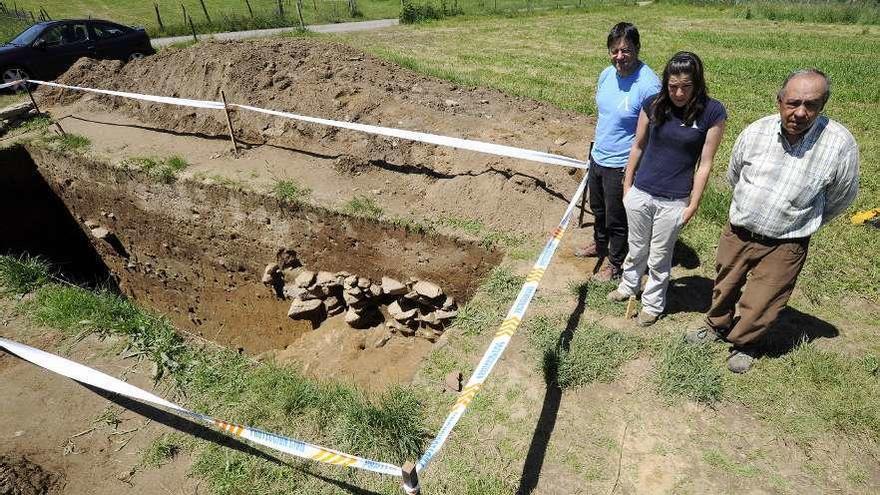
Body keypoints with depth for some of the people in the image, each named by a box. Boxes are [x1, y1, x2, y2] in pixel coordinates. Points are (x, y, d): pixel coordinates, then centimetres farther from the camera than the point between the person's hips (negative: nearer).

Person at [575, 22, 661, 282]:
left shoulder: (648, 85, -23)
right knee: (598, 209, 26)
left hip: (621, 166, -7)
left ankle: (615, 264, 31)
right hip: (598, 158, 7)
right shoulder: (606, 74, 0)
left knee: (617, 220, 10)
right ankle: (599, 245, 51)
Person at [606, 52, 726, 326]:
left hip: (674, 201, -2)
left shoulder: (712, 112, -11)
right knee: (636, 249, 21)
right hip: (640, 192, 2)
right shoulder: (653, 104, -5)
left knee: (659, 257, 13)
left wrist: (693, 204, -7)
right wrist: (627, 185, 8)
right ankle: (628, 286, 46)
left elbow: (705, 163, -8)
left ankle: (652, 304, 34)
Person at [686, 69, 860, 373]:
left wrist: (803, 223, 12)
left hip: (784, 246, -2)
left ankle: (744, 343, 40)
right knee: (724, 288, 22)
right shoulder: (755, 132, -11)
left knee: (760, 305, 12)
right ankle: (717, 326, 48)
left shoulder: (840, 145, -19)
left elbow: (841, 197, -1)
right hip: (737, 233, 3)